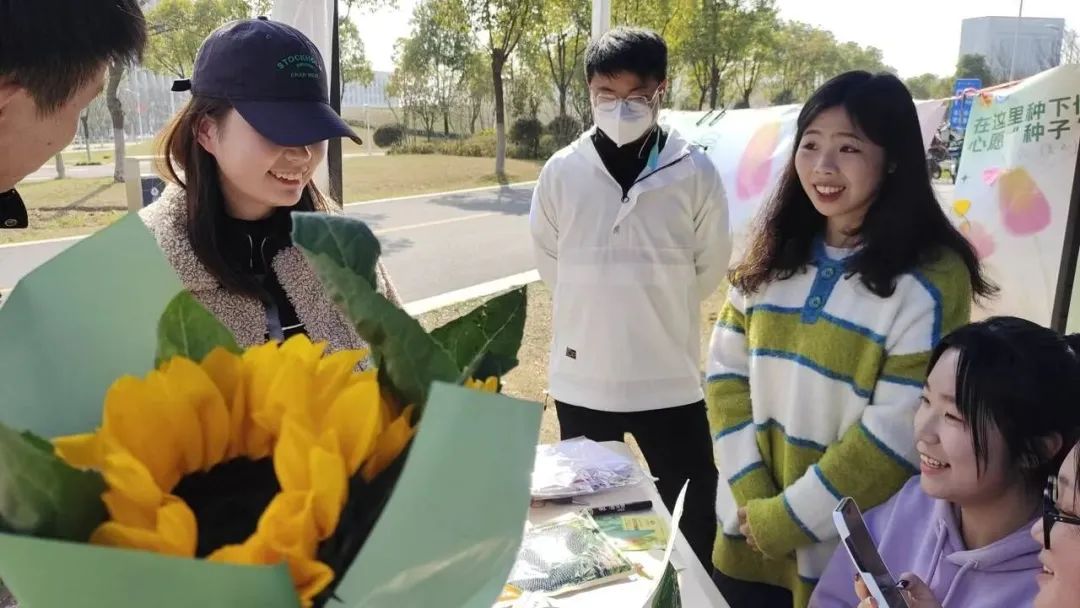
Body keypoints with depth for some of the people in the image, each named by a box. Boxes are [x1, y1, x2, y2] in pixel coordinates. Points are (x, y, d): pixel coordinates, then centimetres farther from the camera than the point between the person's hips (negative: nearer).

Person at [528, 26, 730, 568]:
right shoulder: (561, 171, -7)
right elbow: (550, 264, 6)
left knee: (695, 524, 12)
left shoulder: (695, 173, -9)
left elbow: (710, 269, 3)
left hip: (670, 379, -1)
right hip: (582, 379, 1)